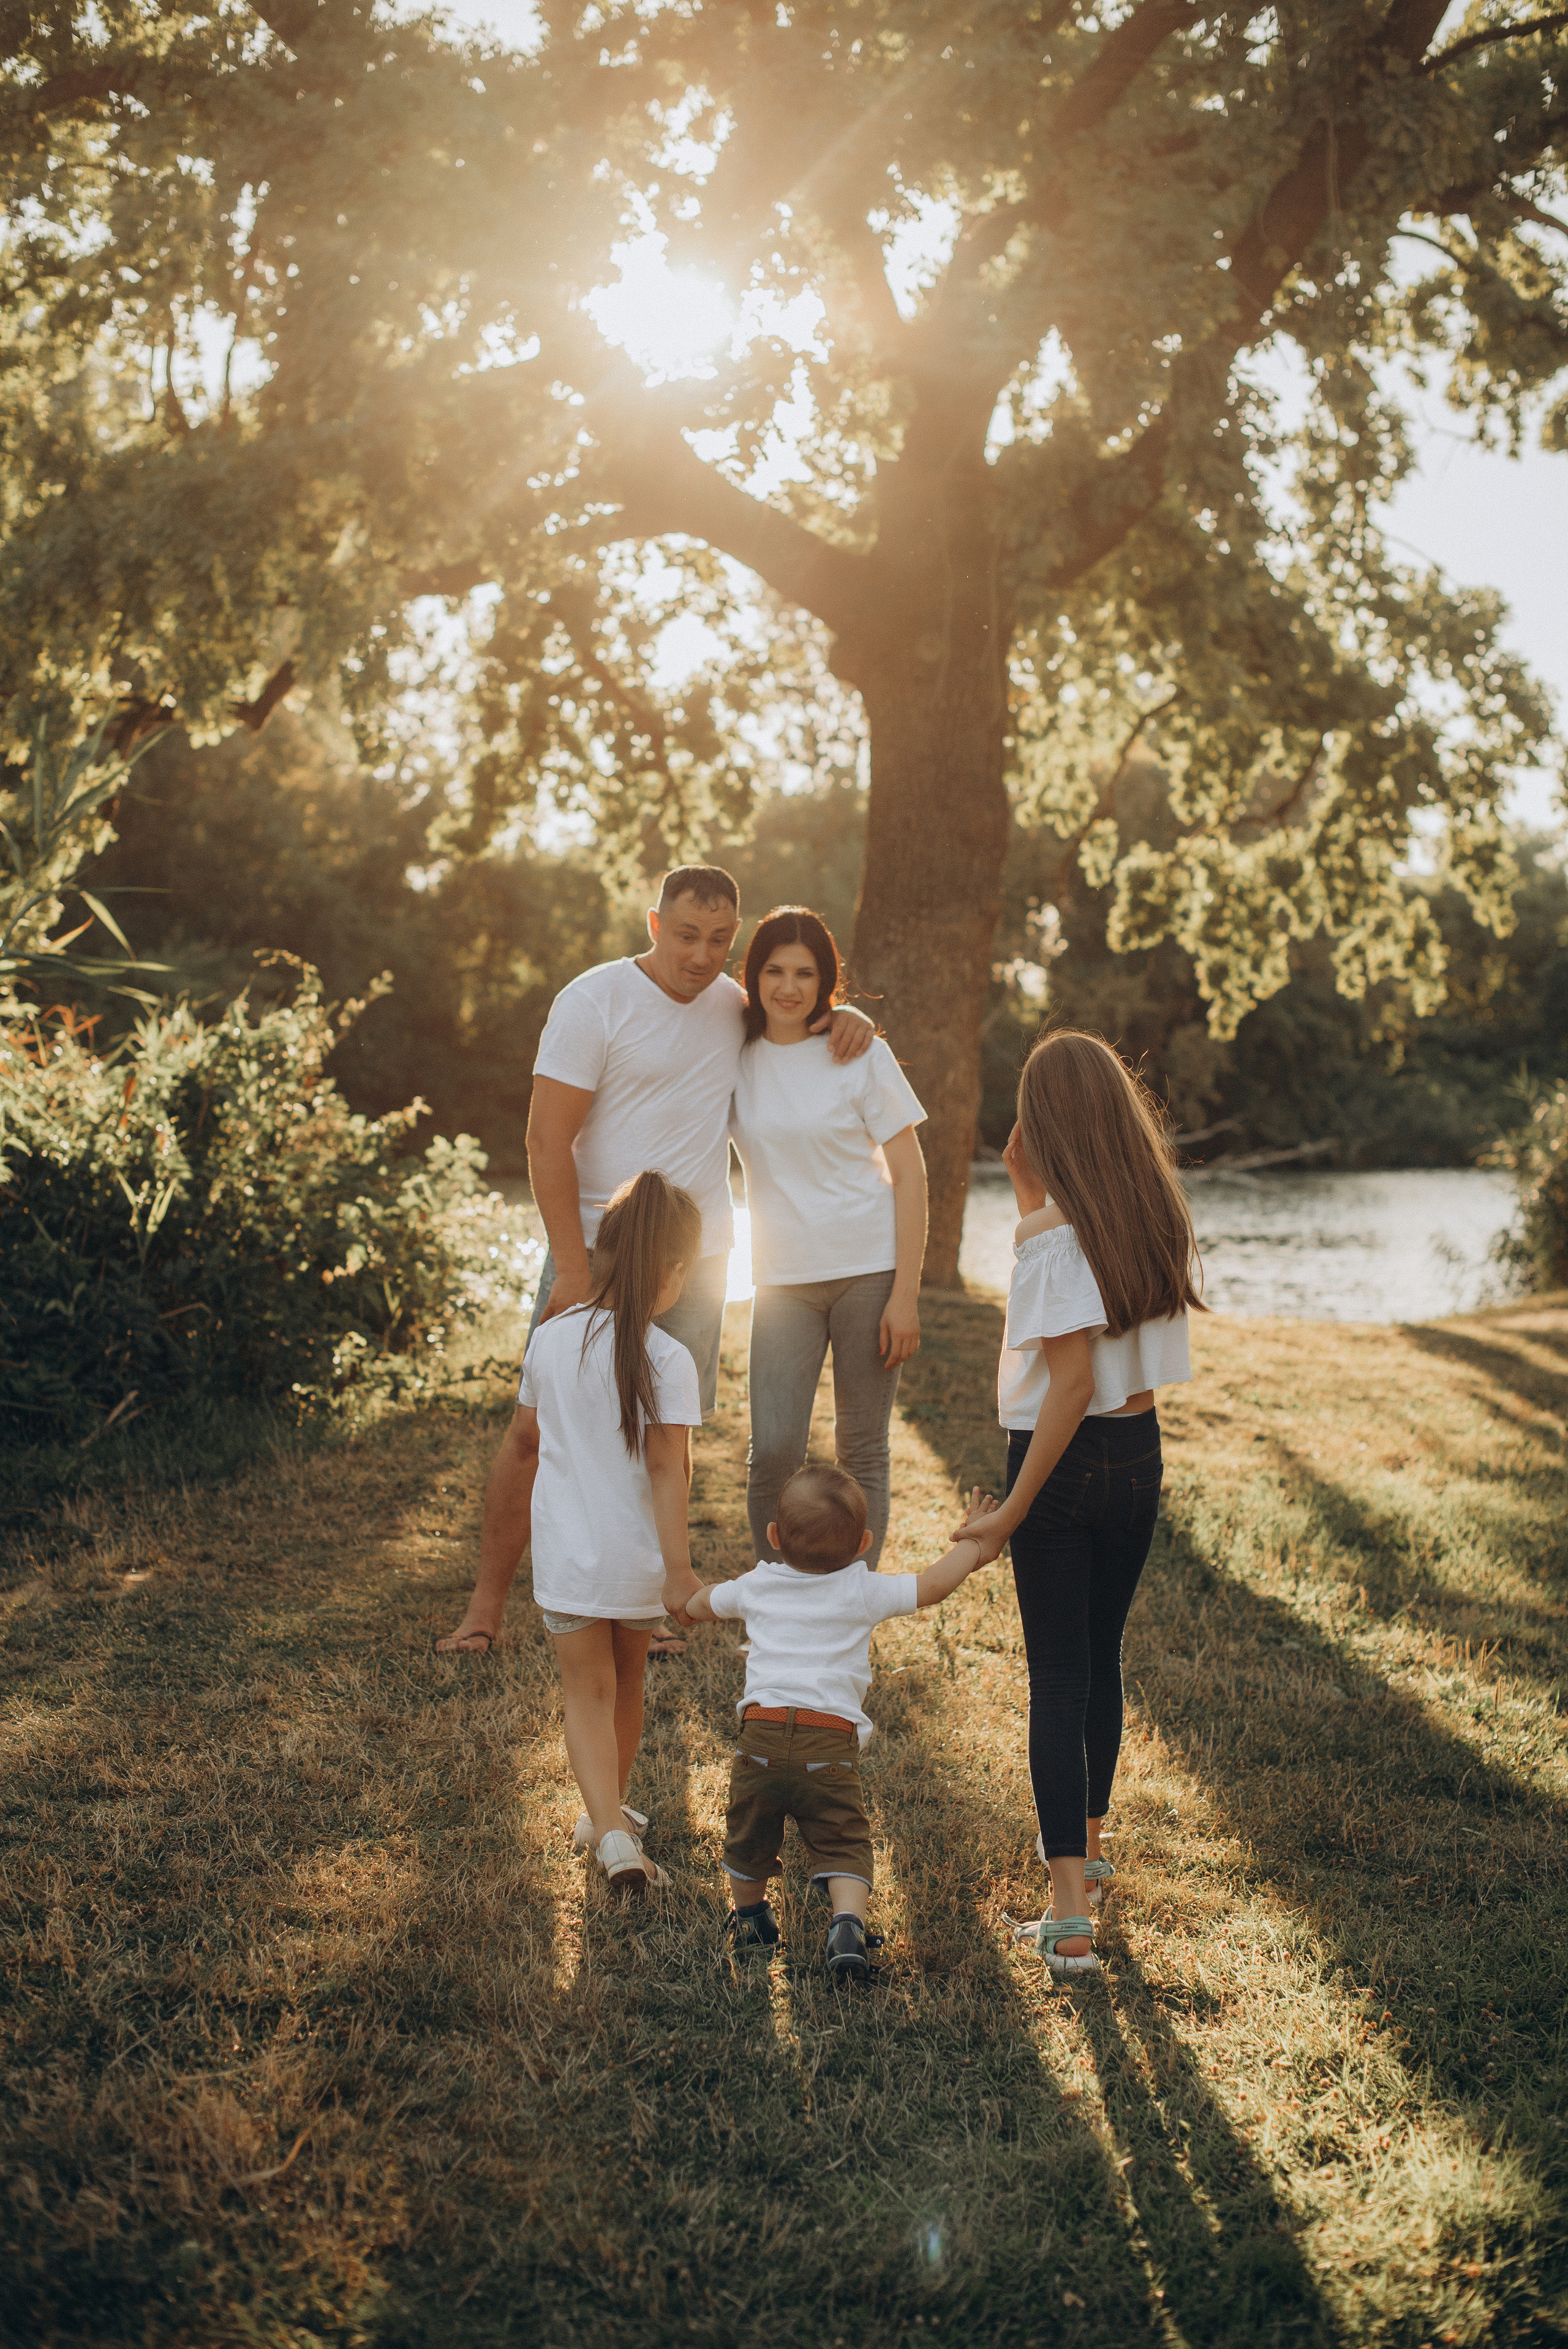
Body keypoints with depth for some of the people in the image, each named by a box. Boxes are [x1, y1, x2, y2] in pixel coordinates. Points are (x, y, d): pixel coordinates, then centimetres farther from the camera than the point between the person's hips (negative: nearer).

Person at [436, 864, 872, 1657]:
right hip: (596, 1249, -4)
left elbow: (798, 1005, 29)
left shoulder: (733, 1005, 8)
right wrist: (573, 1270, -17)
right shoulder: (594, 1001, -9)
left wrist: (845, 1017, 3)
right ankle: (489, 1598, 10)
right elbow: (547, 1143, -12)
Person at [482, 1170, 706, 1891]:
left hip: (568, 1554, 1)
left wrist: (503, 1519, 27)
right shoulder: (668, 1360, -16)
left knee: (588, 1693, 5)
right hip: (637, 1557, -1)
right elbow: (666, 1469, -19)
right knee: (625, 1683, 20)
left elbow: (524, 1438, 11)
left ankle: (608, 1828, -13)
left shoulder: (551, 1339, -2)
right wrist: (678, 1569, -16)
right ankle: (607, 1812, 36)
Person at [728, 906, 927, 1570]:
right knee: (773, 1449, -9)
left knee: (862, 1450, 5)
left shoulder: (860, 1054, -4)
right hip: (783, 1277, 2)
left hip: (869, 1269, -2)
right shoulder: (735, 1056, 4)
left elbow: (909, 1174, -3)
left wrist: (905, 1294, -8)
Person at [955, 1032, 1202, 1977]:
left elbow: (1072, 1383, -24)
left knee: (1058, 1678, -1)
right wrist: (1027, 1188, 14)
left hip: (1066, 1462, -7)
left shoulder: (1057, 1236, -20)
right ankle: (1088, 1840, 42)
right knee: (1104, 1657, 23)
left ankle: (1072, 1914, -4)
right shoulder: (1158, 1218, 1)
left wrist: (1013, 1509, -20)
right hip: (1141, 1453, 7)